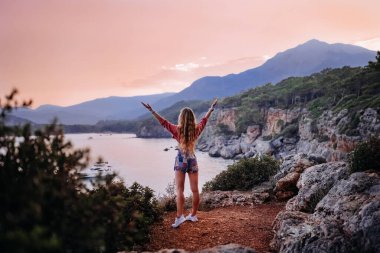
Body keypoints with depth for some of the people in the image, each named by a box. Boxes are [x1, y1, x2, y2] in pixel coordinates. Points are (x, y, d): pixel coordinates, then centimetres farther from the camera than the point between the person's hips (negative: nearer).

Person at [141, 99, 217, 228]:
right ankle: (193, 215, 20)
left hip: (181, 160, -3)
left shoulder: (178, 129, -10)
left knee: (179, 190, -4)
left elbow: (163, 122, -6)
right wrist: (211, 108, 28)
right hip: (193, 160, 3)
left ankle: (180, 216, -14)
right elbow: (204, 120, 13)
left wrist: (151, 110, 0)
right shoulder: (197, 129, -3)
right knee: (195, 190, 10)